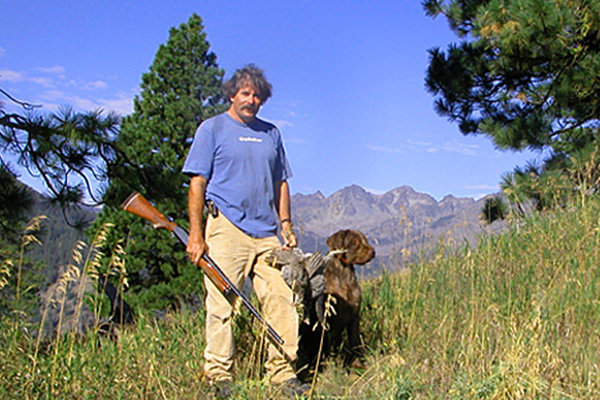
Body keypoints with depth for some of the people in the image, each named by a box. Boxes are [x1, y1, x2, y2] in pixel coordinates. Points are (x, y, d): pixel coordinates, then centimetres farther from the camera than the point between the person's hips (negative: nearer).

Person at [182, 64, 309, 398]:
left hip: (267, 233, 4)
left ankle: (283, 372, 7)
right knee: (222, 304, -4)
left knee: (281, 299, -2)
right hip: (227, 229, -4)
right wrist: (196, 233, -7)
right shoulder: (213, 128, 6)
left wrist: (286, 225, 13)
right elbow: (198, 183, 0)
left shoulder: (271, 133, 20)